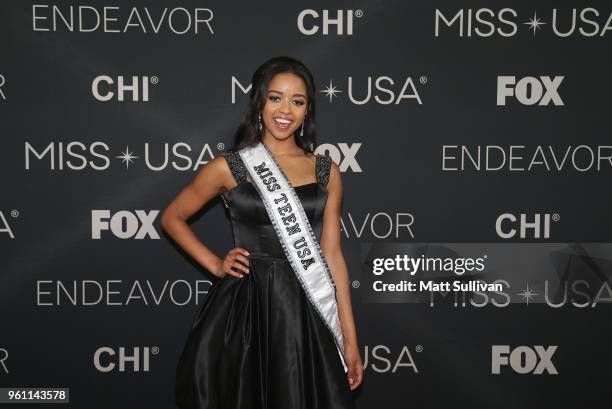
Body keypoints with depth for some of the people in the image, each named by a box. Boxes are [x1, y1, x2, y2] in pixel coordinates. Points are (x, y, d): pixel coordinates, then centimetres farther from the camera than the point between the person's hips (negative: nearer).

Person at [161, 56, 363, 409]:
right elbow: (172, 218, 12)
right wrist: (215, 265, 0)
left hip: (304, 311, 2)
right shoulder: (228, 167, -1)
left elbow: (332, 255, 5)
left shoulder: (326, 171, 5)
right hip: (244, 309, -1)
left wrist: (350, 339, 3)